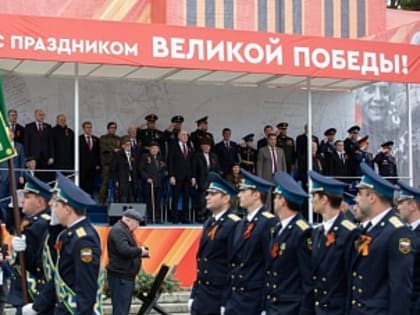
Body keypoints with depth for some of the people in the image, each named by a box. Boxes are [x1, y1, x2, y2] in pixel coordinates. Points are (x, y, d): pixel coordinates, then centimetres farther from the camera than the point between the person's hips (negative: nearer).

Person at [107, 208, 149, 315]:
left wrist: (141, 252, 5)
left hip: (126, 275, 11)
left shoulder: (125, 231, 18)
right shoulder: (118, 231, -16)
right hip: (120, 276, -11)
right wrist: (140, 251, -13)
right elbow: (124, 250, -28)